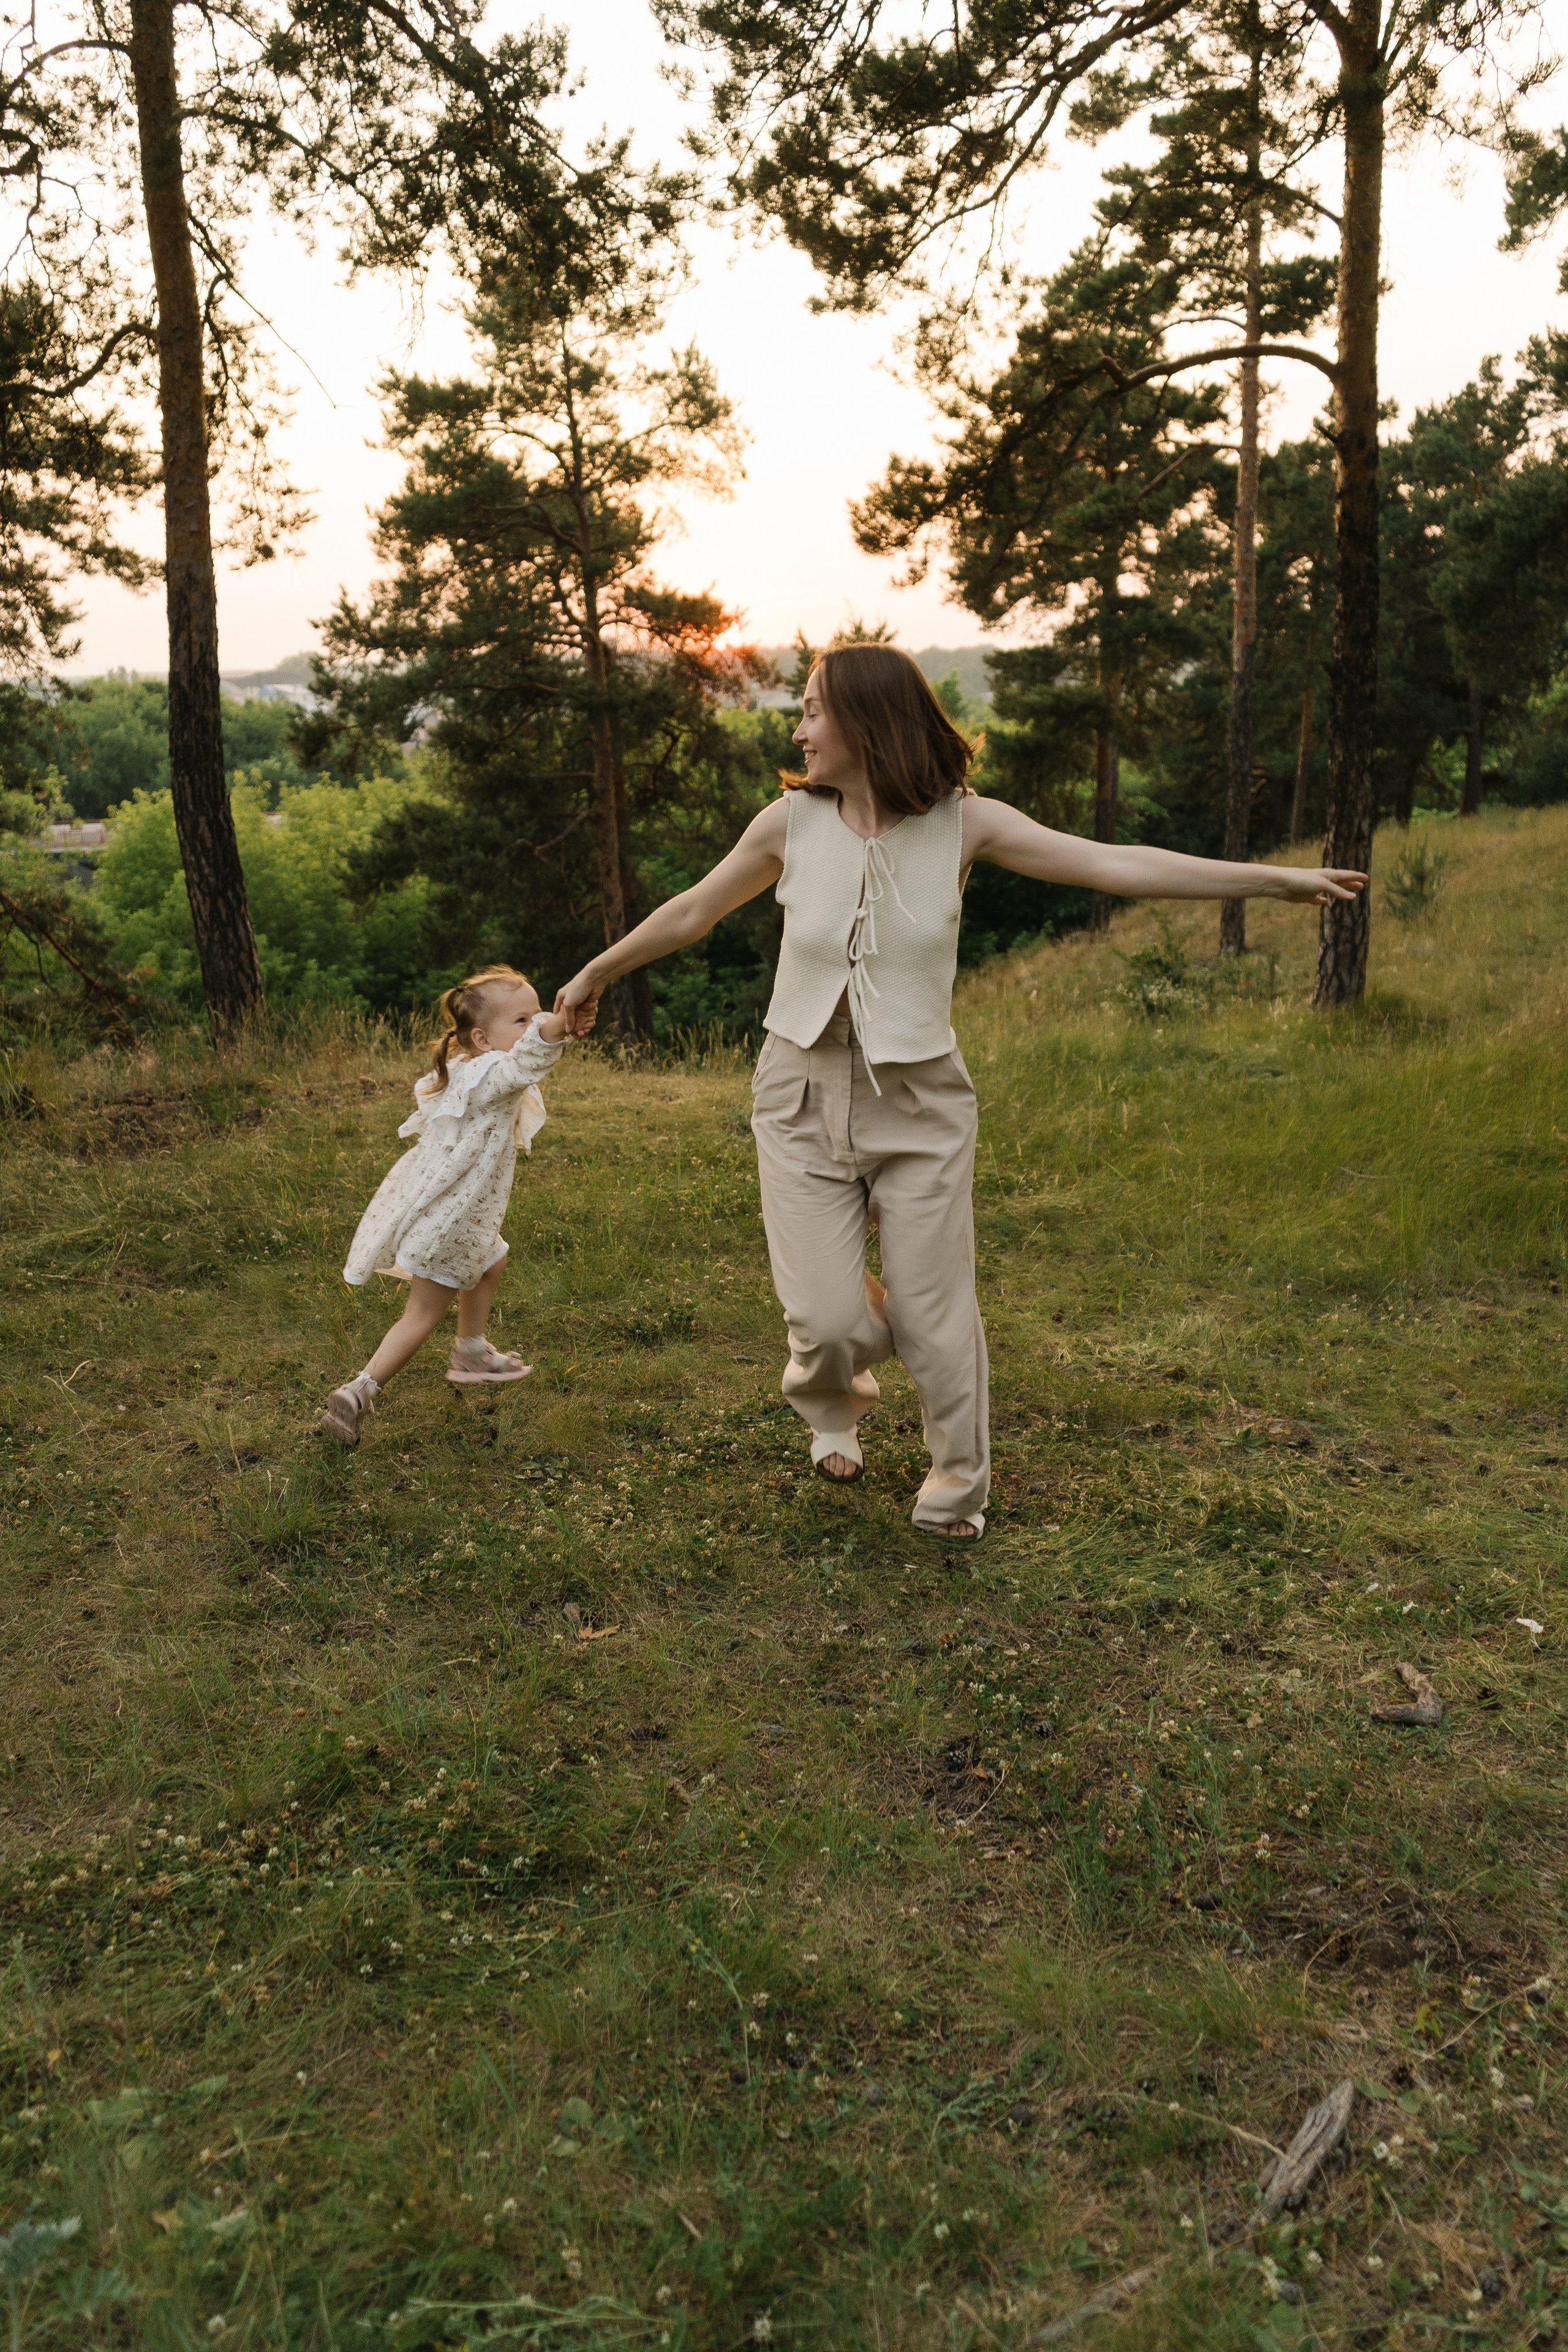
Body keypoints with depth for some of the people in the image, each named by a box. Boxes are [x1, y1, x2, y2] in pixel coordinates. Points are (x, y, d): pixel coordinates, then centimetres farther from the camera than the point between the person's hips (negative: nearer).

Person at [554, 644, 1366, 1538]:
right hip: (804, 1095, 1)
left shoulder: (963, 823, -7)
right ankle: (836, 1404, 33)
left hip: (920, 1100, 0)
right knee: (828, 1317, -6)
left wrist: (1277, 878, -13)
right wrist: (595, 975, 20)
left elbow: (1114, 864, -10)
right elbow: (693, 911, 10)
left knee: (935, 1314, 4)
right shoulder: (791, 822, -4)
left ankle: (958, 1488, 30)